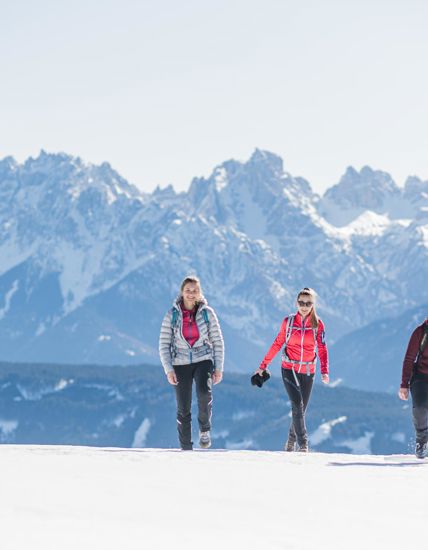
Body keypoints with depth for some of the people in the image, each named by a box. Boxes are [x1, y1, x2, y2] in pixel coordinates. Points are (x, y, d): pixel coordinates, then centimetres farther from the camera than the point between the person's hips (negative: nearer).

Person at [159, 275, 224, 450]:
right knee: (183, 409, 0)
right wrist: (168, 370, -11)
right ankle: (186, 449, 10)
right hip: (181, 364, 1)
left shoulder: (207, 313, -3)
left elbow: (217, 342, 3)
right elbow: (164, 344, -2)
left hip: (203, 360, -1)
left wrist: (219, 368, -2)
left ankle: (204, 428, -4)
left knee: (204, 393, -29)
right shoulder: (172, 315, -4)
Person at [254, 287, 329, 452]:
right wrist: (263, 365, 7)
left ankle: (291, 441, 26)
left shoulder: (317, 324, 1)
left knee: (300, 409, 8)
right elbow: (277, 344, 7)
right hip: (289, 369, -2)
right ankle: (303, 444, -19)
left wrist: (324, 371, -15)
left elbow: (322, 349, -2)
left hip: (307, 372, 2)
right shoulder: (288, 321, 0)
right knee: (297, 405, -17)